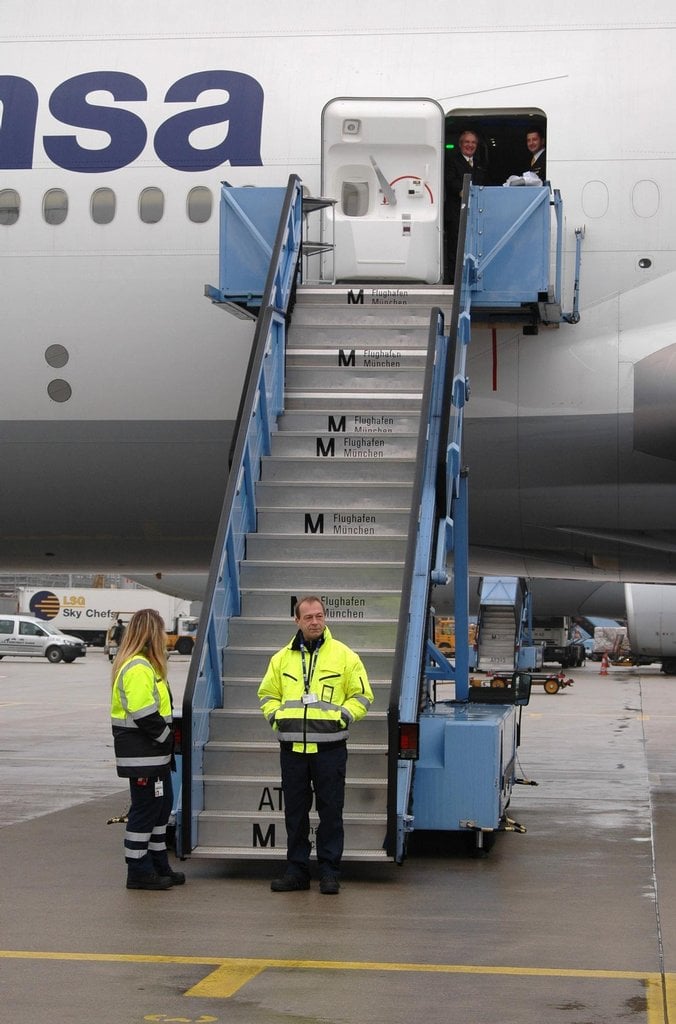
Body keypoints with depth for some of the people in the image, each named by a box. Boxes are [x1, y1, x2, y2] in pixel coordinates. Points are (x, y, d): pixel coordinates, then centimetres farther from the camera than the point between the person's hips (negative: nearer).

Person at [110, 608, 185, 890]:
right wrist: (167, 737, -13)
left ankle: (158, 865, 26)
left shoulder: (144, 665, 15)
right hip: (143, 755, -11)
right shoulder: (138, 668, -19)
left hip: (155, 754, 11)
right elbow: (144, 714, -24)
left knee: (161, 806, 17)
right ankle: (138, 871, 4)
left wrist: (168, 735, 10)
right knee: (145, 809, -3)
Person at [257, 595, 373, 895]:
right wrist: (276, 716, 3)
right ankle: (297, 871, 17)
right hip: (292, 748, 3)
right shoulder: (282, 658, 11)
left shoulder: (344, 656, 2)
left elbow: (362, 695, 6)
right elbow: (267, 695, 21)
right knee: (295, 812, 9)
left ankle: (329, 872, 9)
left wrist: (342, 715, -9)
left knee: (331, 811, 1)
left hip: (329, 748, -3)